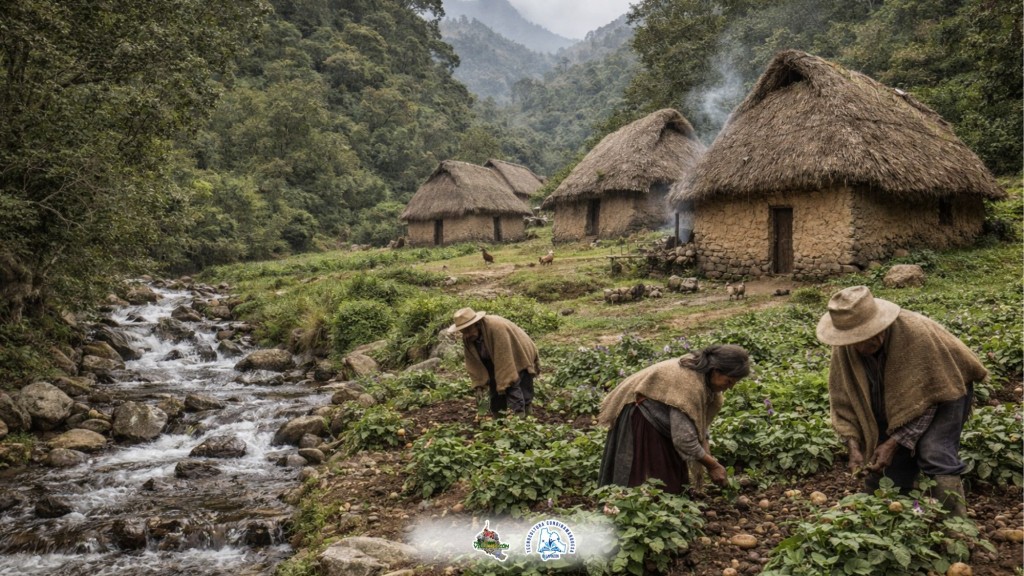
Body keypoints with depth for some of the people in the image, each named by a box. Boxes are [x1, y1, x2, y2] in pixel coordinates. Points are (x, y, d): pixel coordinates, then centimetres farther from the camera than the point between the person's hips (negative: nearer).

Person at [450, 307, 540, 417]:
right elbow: (473, 363, -5)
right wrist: (479, 385, -10)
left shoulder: (497, 327, -35)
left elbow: (504, 359, -33)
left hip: (520, 359, -7)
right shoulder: (467, 339, -13)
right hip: (496, 361, 7)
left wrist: (503, 384, -28)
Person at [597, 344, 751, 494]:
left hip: (656, 416, 9)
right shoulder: (688, 383, -34)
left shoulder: (704, 376, -7)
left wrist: (708, 458, -7)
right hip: (637, 417, -9)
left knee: (672, 474, 9)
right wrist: (713, 466, -21)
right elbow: (684, 438, -33)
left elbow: (699, 424, 2)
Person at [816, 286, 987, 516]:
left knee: (934, 453, -26)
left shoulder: (916, 334, -34)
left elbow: (923, 400, -28)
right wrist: (854, 446, -26)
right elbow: (843, 402, -14)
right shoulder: (844, 350, -21)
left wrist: (894, 443, -31)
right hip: (892, 405, 5)